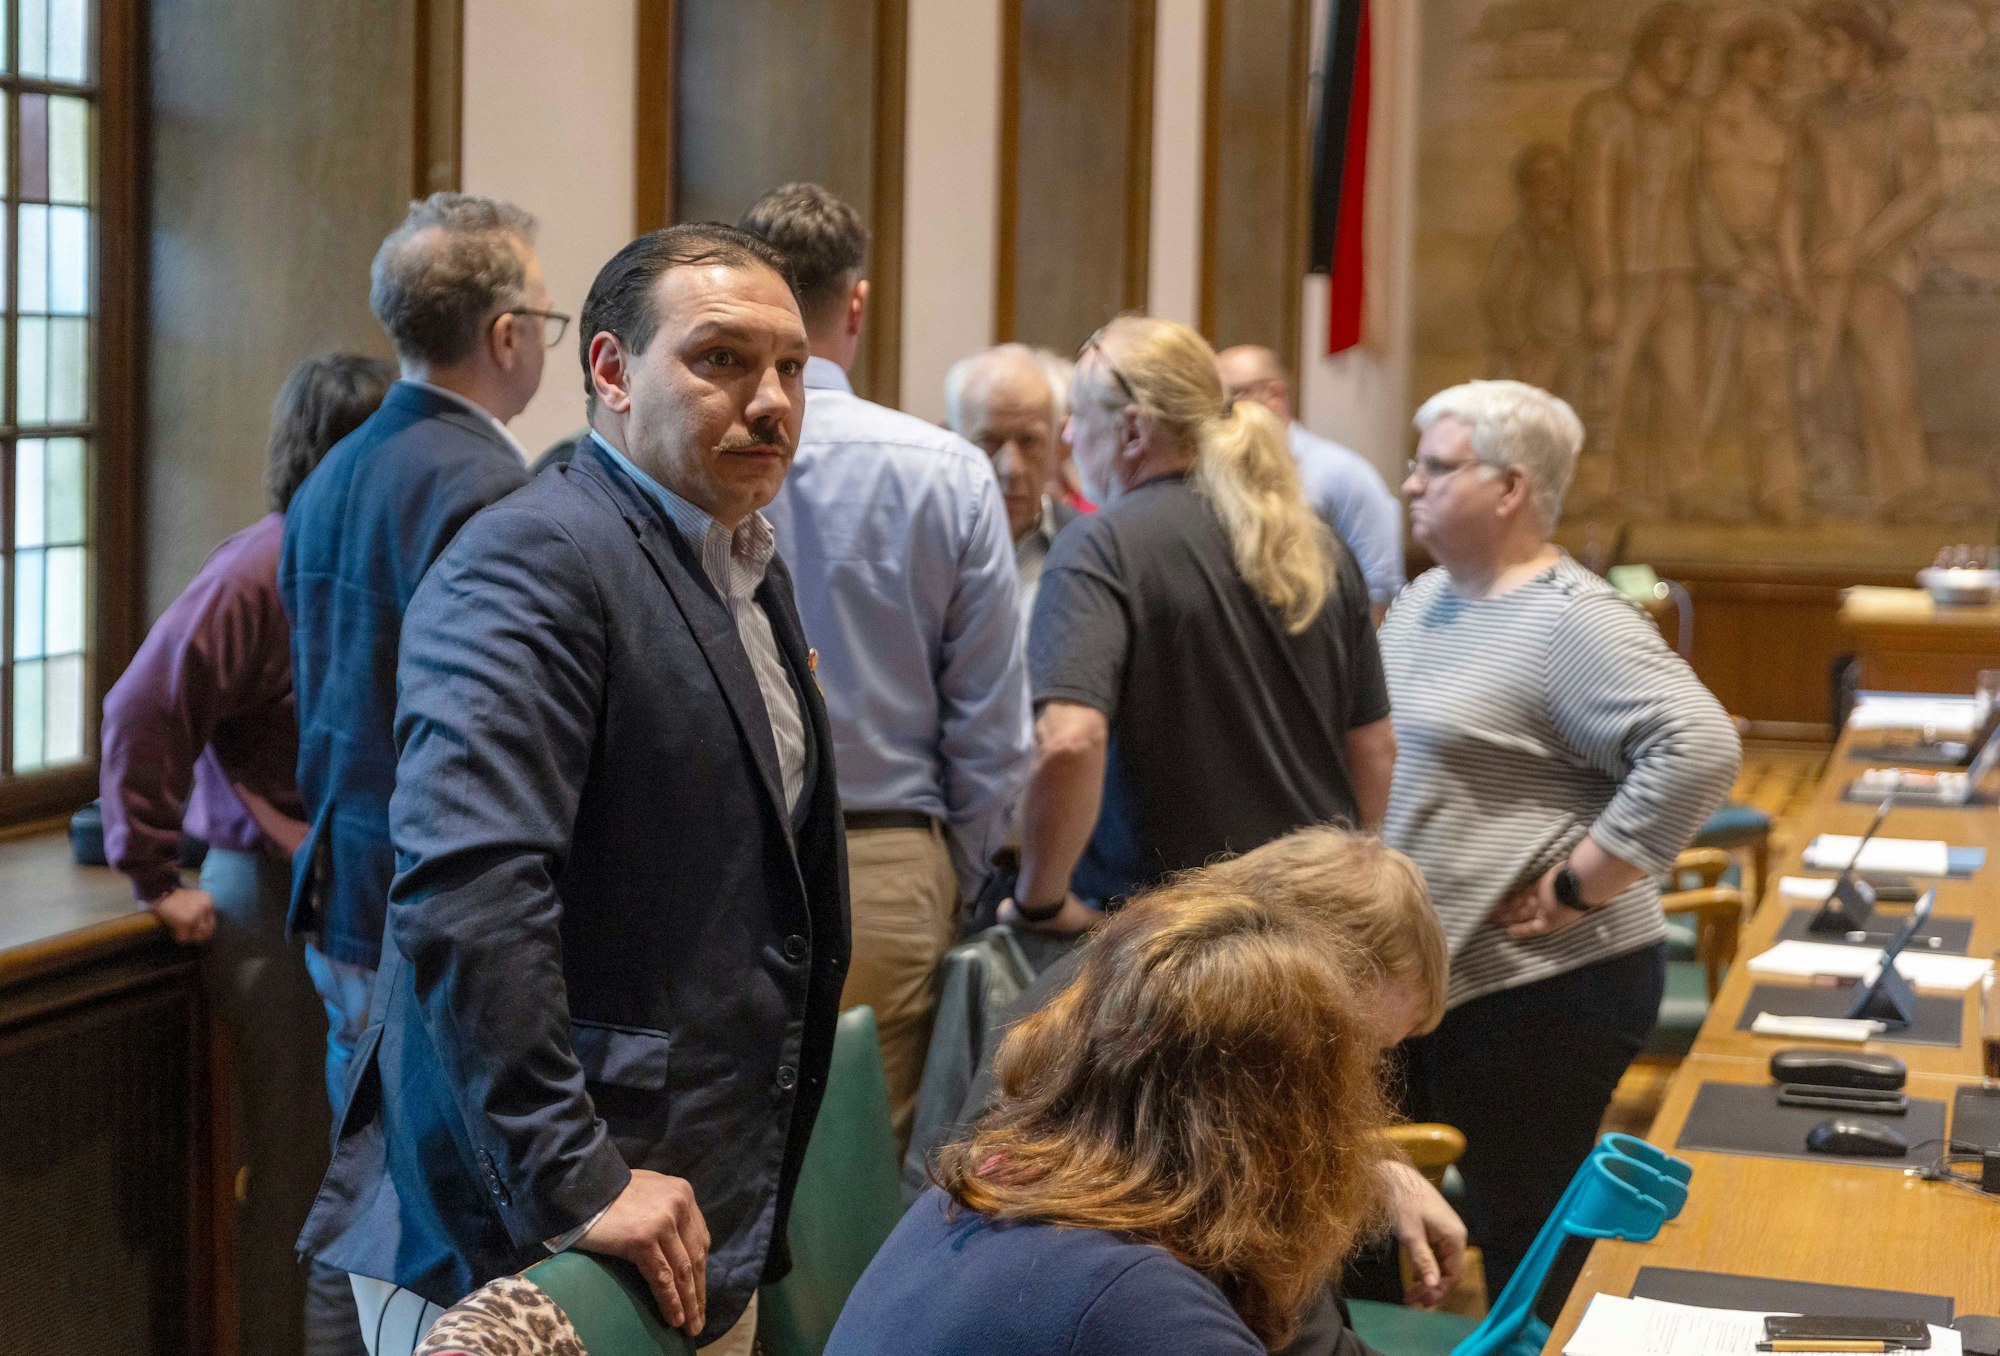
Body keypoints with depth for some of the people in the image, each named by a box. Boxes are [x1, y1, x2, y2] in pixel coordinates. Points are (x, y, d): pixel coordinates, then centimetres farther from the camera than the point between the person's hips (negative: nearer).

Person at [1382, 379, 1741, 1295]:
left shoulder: (1568, 622, -17)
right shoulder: (1425, 599, 12)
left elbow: (1699, 747, -28)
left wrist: (1574, 886, -23)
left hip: (1543, 988, -9)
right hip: (1416, 971, 9)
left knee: (1523, 1237, 3)